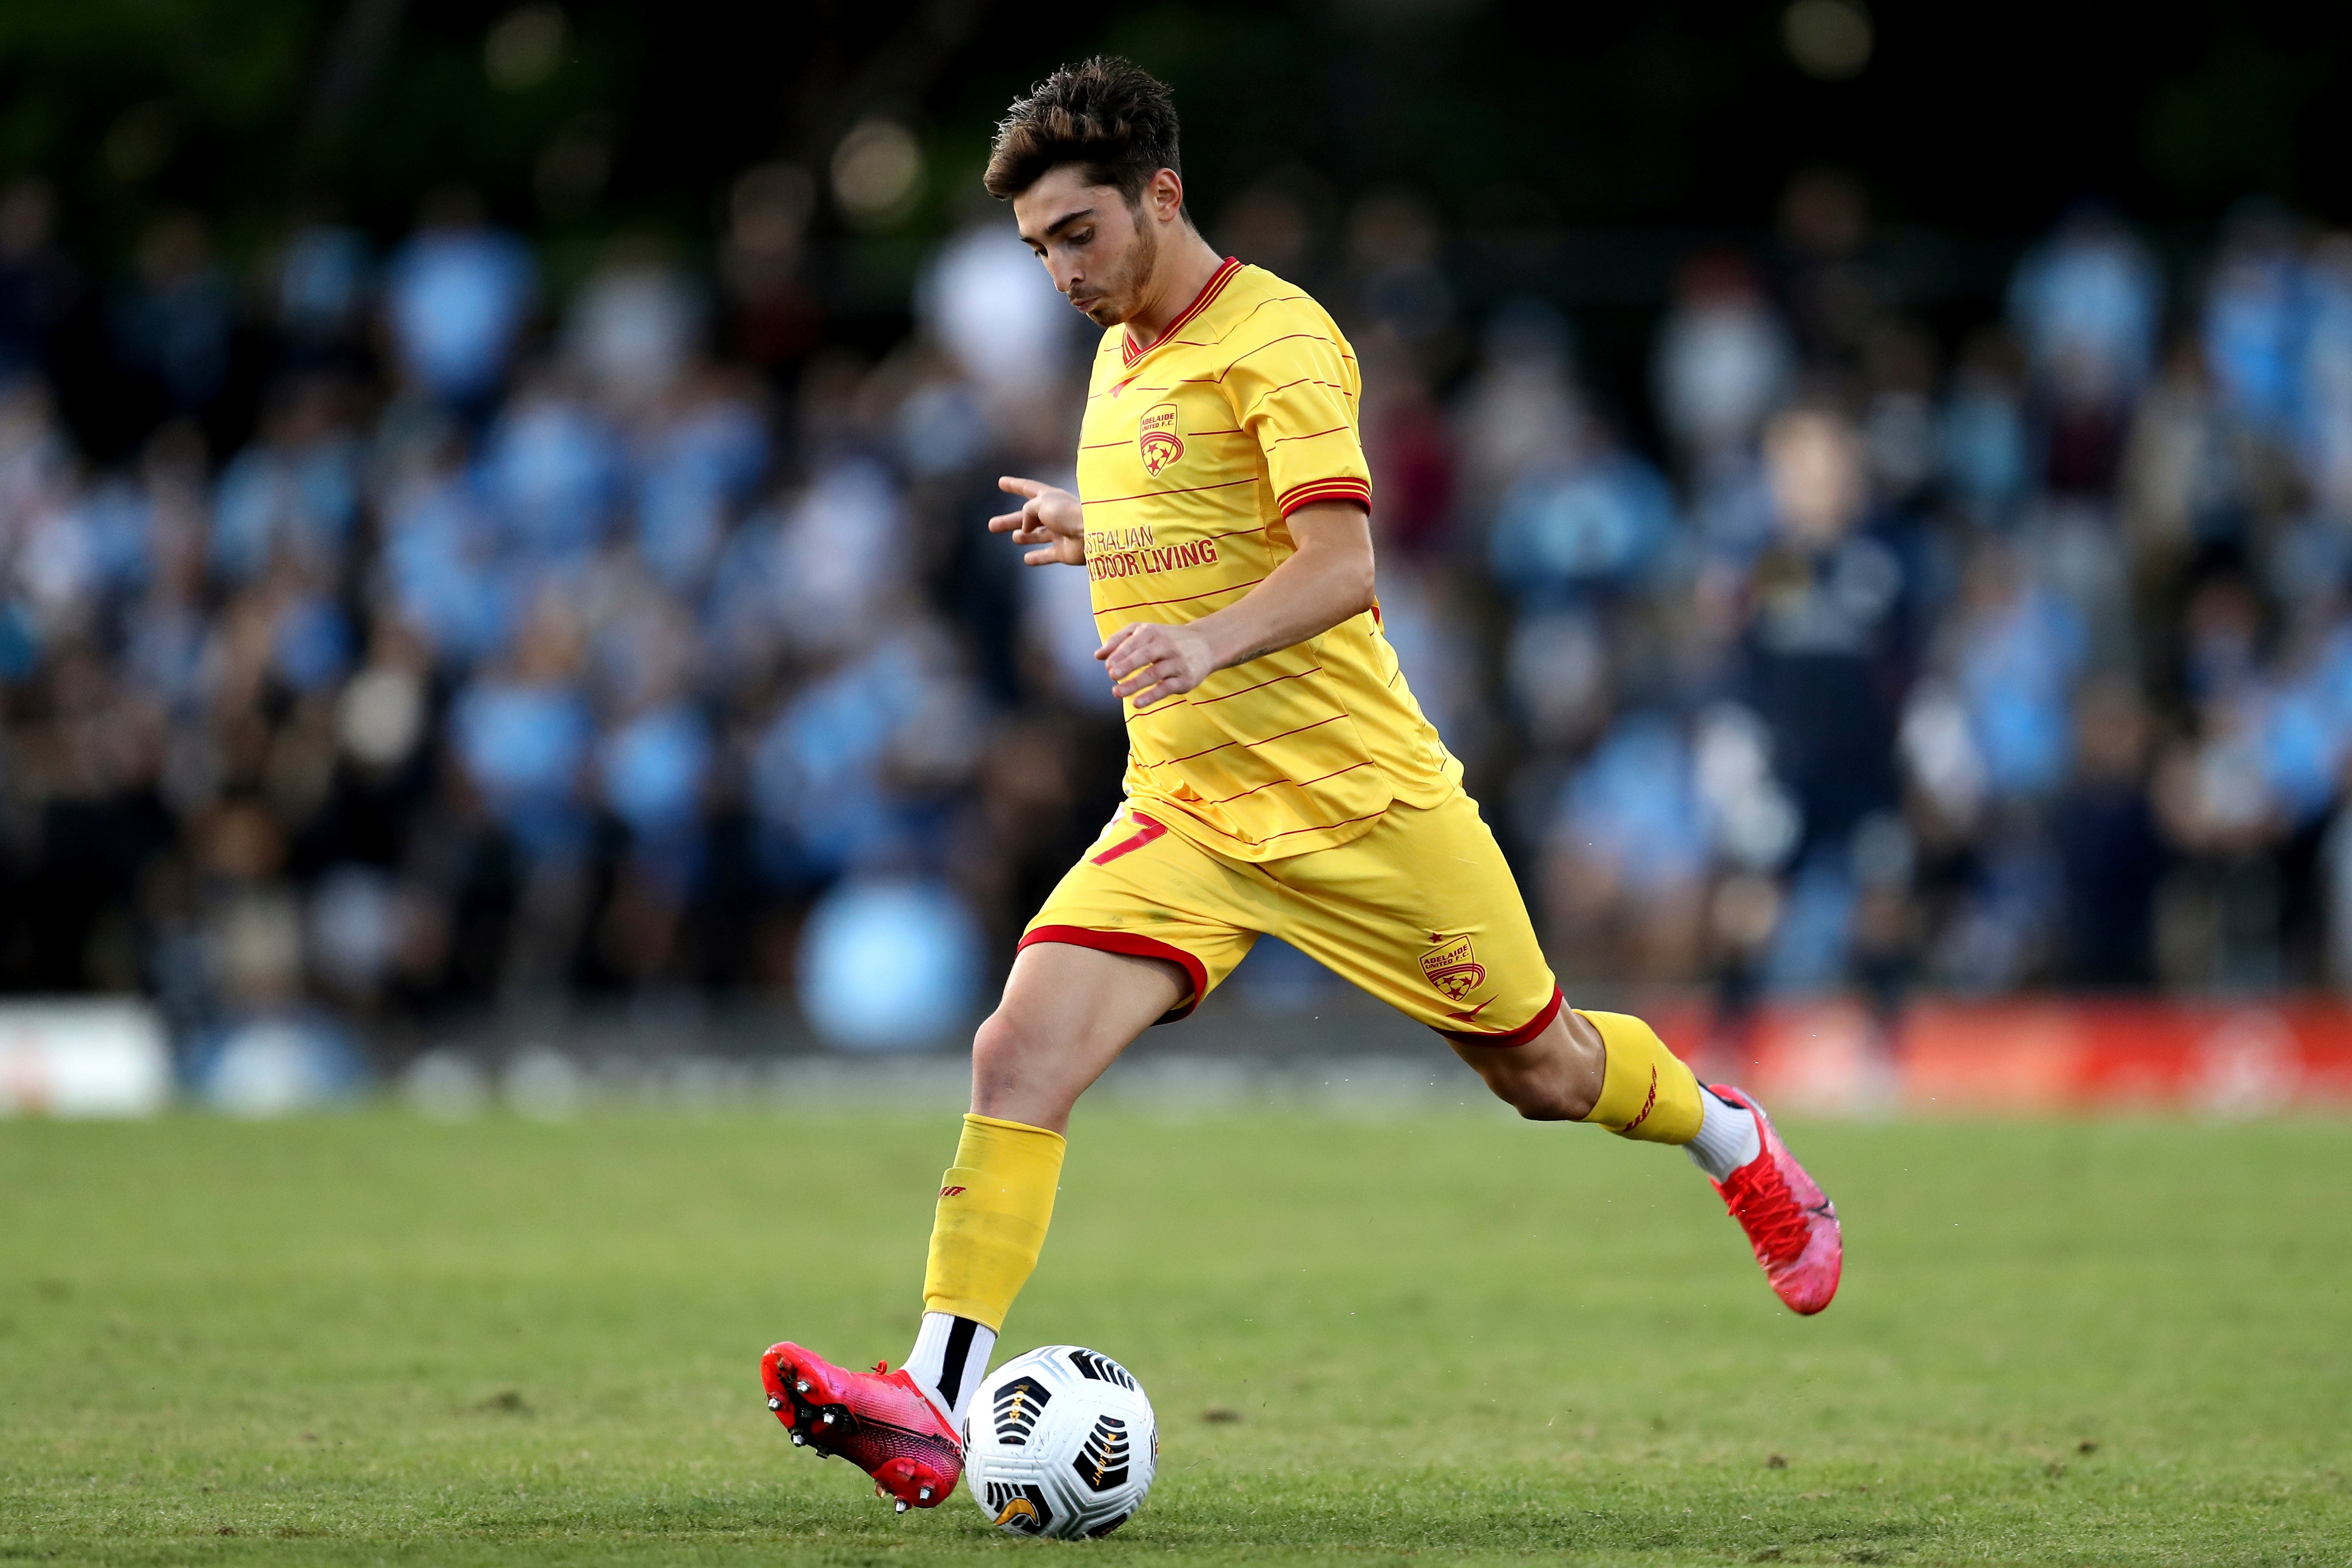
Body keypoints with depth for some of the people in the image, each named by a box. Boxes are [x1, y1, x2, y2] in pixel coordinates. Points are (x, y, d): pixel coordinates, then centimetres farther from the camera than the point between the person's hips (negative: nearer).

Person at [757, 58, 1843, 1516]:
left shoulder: (1275, 338, -12)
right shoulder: (1120, 357, 13)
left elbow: (1340, 566, -23)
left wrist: (1210, 642, -40)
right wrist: (1095, 534, 15)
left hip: (1358, 794, -6)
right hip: (1185, 814, 6)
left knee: (1542, 1068, 9)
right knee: (1019, 1059, -16)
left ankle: (1735, 1142, 43)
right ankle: (935, 1409, -21)